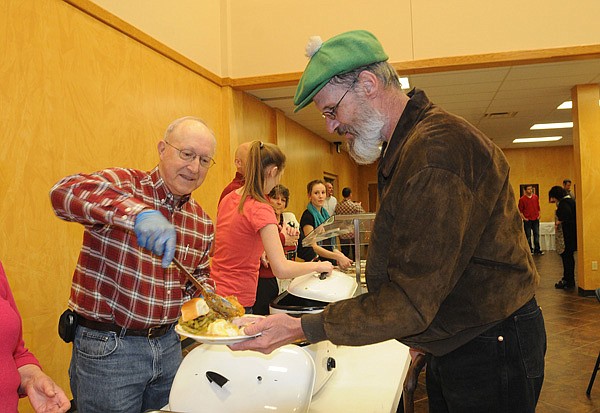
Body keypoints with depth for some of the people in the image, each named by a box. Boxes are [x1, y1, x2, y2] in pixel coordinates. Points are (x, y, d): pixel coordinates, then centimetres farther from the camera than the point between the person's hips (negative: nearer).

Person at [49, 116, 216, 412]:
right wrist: (138, 212, -48)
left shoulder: (202, 221, 4)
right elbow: (65, 192, -34)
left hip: (168, 344, 6)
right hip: (106, 348, -5)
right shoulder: (125, 185, -13)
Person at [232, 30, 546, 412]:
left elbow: (410, 302, -28)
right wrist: (418, 332, 9)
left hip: (491, 348, -9)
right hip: (451, 344, 9)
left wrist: (302, 329, -25)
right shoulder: (407, 145, 7)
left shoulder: (436, 151, -28)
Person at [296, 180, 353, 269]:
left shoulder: (325, 214, 15)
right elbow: (313, 247, -17)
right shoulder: (307, 216, -9)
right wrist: (338, 257, -24)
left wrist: (340, 255, -1)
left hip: (329, 260, 7)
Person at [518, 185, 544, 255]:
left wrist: (538, 215, 5)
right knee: (528, 236, 2)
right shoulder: (522, 199, -5)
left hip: (536, 219, 4)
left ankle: (537, 250, 15)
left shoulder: (536, 197, 6)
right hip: (527, 220, -4)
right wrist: (523, 218, -9)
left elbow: (538, 207, 14)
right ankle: (530, 250, 11)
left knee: (536, 235, 7)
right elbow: (520, 210, -2)